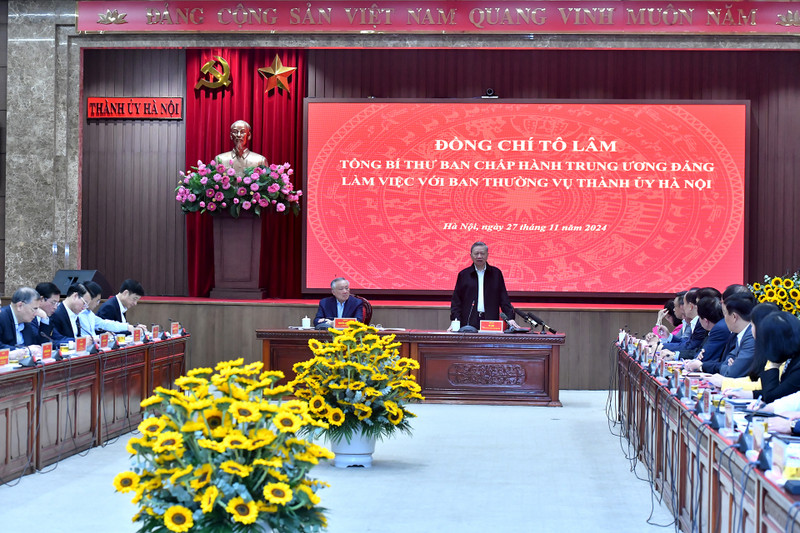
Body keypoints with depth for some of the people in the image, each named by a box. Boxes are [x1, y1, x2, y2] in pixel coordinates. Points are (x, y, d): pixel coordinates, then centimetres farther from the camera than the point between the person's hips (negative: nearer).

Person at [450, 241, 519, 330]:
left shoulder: (496, 273, 10)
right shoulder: (463, 275, 9)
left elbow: (504, 299, 9)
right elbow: (456, 300, 8)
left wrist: (510, 318, -2)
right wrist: (455, 320, -5)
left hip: (490, 322, 0)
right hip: (469, 322, 0)